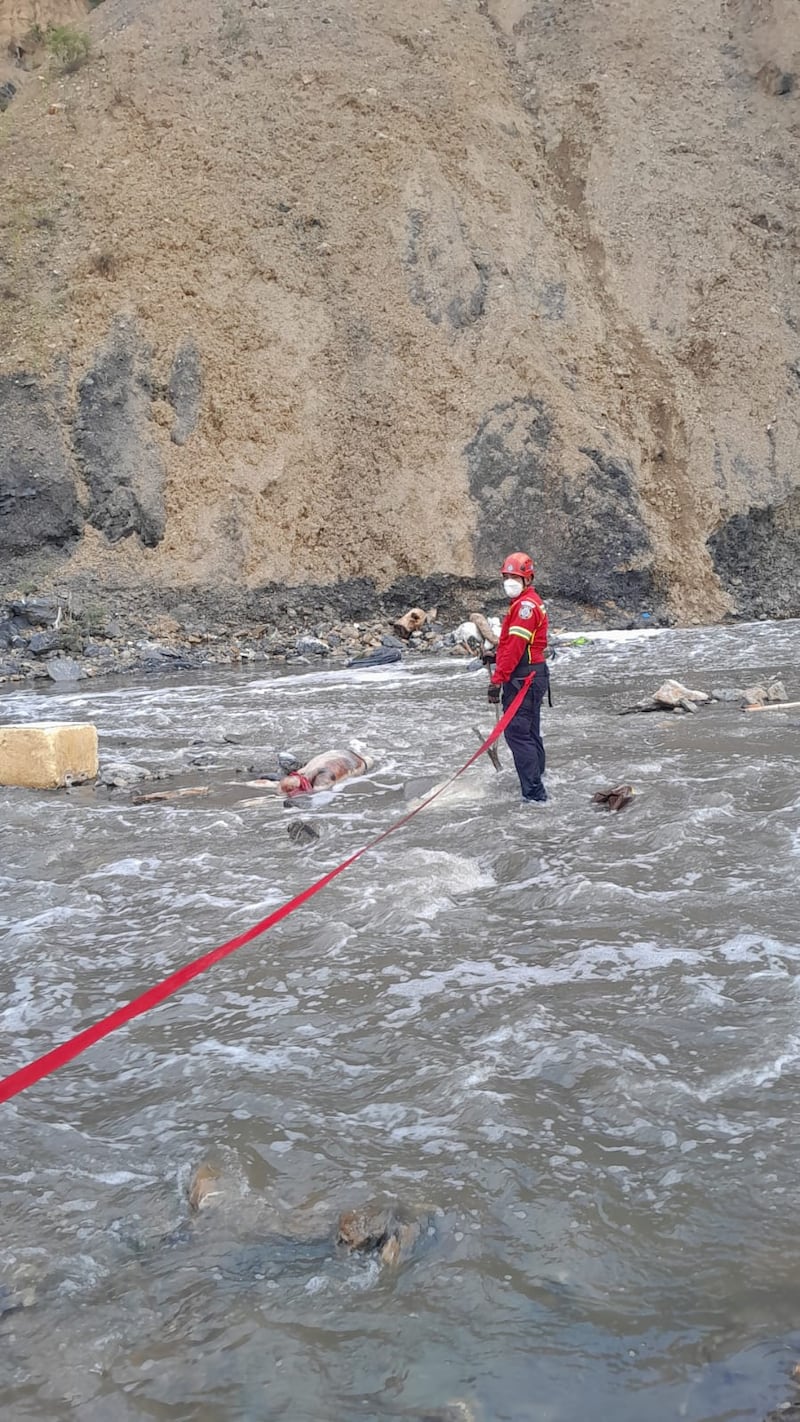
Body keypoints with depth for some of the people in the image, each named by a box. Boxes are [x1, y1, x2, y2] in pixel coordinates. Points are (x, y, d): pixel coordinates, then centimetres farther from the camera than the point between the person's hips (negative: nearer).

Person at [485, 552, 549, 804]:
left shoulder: (525, 605, -16)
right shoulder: (527, 602, 18)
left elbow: (515, 646, -22)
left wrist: (498, 680, -22)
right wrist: (498, 656, 13)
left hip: (522, 678, -11)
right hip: (533, 676, 11)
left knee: (517, 733, -10)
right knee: (530, 733, 16)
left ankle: (534, 793, -11)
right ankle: (535, 787, 25)